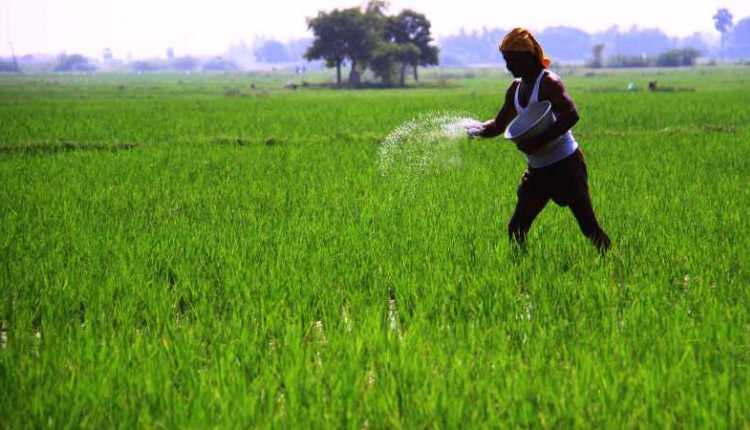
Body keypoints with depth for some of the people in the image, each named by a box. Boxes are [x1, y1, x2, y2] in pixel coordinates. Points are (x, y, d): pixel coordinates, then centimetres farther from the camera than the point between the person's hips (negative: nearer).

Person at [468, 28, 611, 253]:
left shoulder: (548, 83, -15)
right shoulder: (516, 89, 10)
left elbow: (571, 115, -28)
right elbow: (499, 124, 18)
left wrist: (539, 141, -32)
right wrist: (479, 129, -3)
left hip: (566, 166, -8)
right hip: (537, 170, 8)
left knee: (588, 226, -8)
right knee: (516, 229, 7)